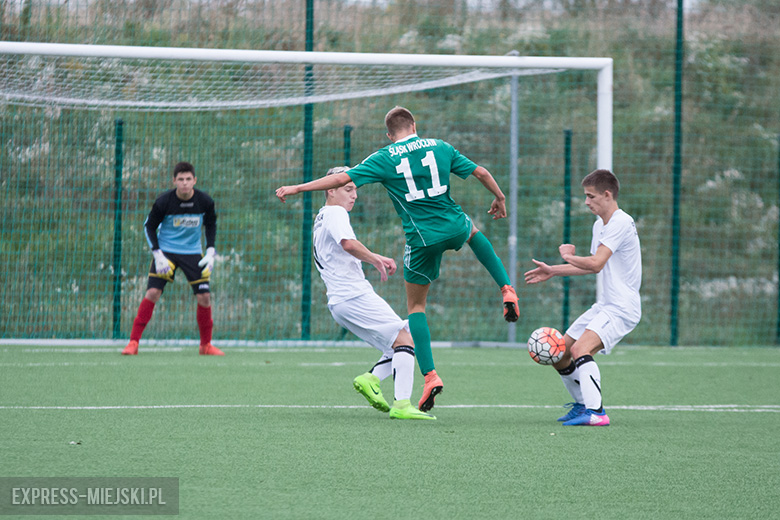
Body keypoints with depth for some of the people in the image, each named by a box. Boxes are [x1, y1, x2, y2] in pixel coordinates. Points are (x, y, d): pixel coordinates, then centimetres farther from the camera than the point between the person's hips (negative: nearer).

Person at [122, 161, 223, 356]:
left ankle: (206, 345, 14)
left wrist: (210, 253, -2)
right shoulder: (164, 201, -17)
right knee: (153, 292, -16)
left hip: (193, 253, 2)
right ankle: (133, 342, -10)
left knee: (204, 296, -4)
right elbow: (149, 226, -5)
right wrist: (158, 255, -14)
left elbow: (211, 225, 8)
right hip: (166, 251, -2)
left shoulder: (205, 202, -10)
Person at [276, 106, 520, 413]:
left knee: (416, 305, 12)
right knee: (474, 233, 41)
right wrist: (500, 198, 30)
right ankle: (506, 289, 27)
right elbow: (480, 172, 11)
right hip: (454, 226, 3)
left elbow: (342, 179, -8)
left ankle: (430, 375, -1)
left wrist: (297, 188, -1)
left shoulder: (384, 159, -3)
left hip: (422, 238, -3)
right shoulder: (440, 147, 6)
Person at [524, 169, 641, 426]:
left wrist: (567, 255, -8)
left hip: (622, 308, -10)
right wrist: (553, 271, 28)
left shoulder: (621, 223, -16)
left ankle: (595, 412, -34)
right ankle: (583, 404, 26)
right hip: (603, 306, 10)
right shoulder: (600, 225, 16)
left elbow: (596, 264, -25)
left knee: (580, 349, -29)